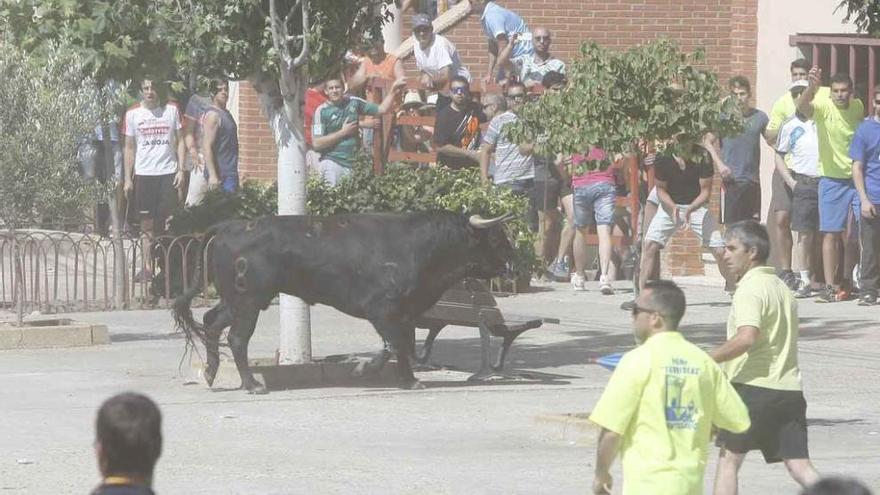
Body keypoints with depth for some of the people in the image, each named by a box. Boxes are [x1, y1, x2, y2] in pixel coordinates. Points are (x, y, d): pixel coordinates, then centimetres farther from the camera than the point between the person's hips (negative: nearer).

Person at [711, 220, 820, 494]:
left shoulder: (750, 289, -10)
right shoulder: (781, 288, 19)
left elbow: (747, 337, -26)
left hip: (753, 386, -8)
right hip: (790, 388, 8)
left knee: (728, 459, 6)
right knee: (800, 467, 1)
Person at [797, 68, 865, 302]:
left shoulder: (858, 106, 3)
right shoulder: (823, 106, -12)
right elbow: (802, 106, -34)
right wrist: (813, 87, -55)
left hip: (858, 177, 4)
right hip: (832, 179, -4)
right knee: (831, 233, -4)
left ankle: (847, 281, 20)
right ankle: (830, 285, 0)